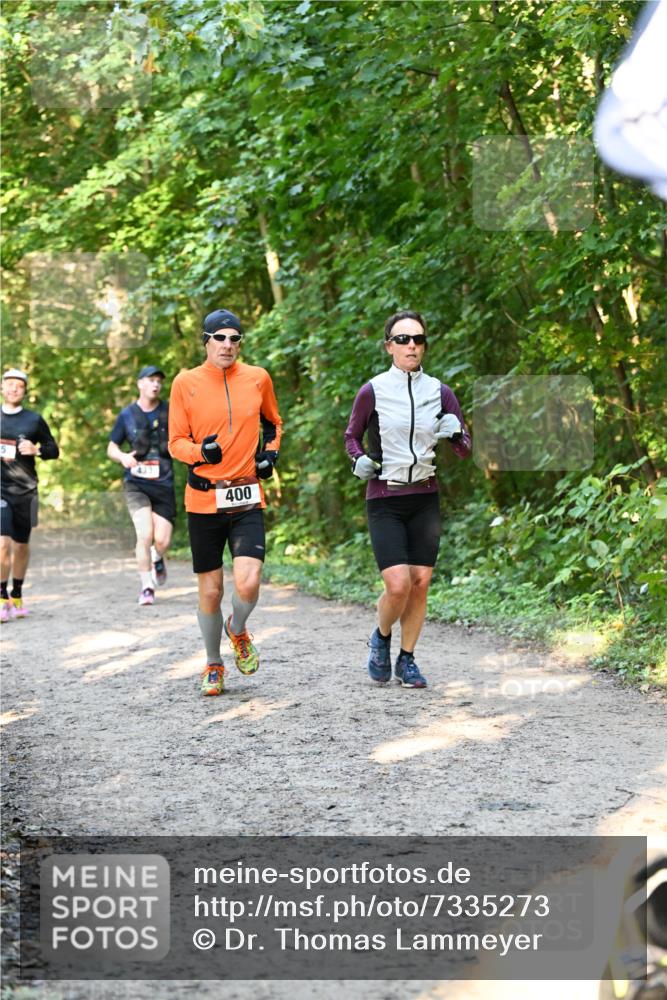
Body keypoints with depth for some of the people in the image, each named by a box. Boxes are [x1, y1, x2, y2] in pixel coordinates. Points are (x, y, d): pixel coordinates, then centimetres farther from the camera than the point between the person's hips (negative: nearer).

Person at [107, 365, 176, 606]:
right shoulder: (127, 415, 4)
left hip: (164, 484, 1)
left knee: (162, 540, -3)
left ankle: (157, 559, 35)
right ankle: (147, 587, -3)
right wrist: (123, 457, -11)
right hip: (136, 483, -1)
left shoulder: (170, 412, 4)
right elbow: (111, 448, 11)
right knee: (145, 534, -16)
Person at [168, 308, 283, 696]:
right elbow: (176, 441, 3)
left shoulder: (258, 378, 6)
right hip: (204, 500, -1)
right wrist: (200, 451, -18)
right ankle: (214, 664, 27)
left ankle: (238, 630, 19)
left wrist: (271, 452, 5)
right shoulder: (186, 383, 0)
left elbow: (274, 422, 24)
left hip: (247, 499, 1)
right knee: (210, 590, 5)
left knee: (248, 582, -16)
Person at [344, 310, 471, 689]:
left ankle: (407, 659, 18)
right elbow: (352, 435, 10)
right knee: (398, 584, -13)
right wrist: (359, 459, -10)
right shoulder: (373, 392, -5)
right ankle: (382, 638, 17)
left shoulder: (441, 393, 3)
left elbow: (466, 450, 6)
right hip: (384, 501, -3)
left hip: (425, 499, 3)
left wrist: (455, 434, -15)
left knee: (421, 583, 1)